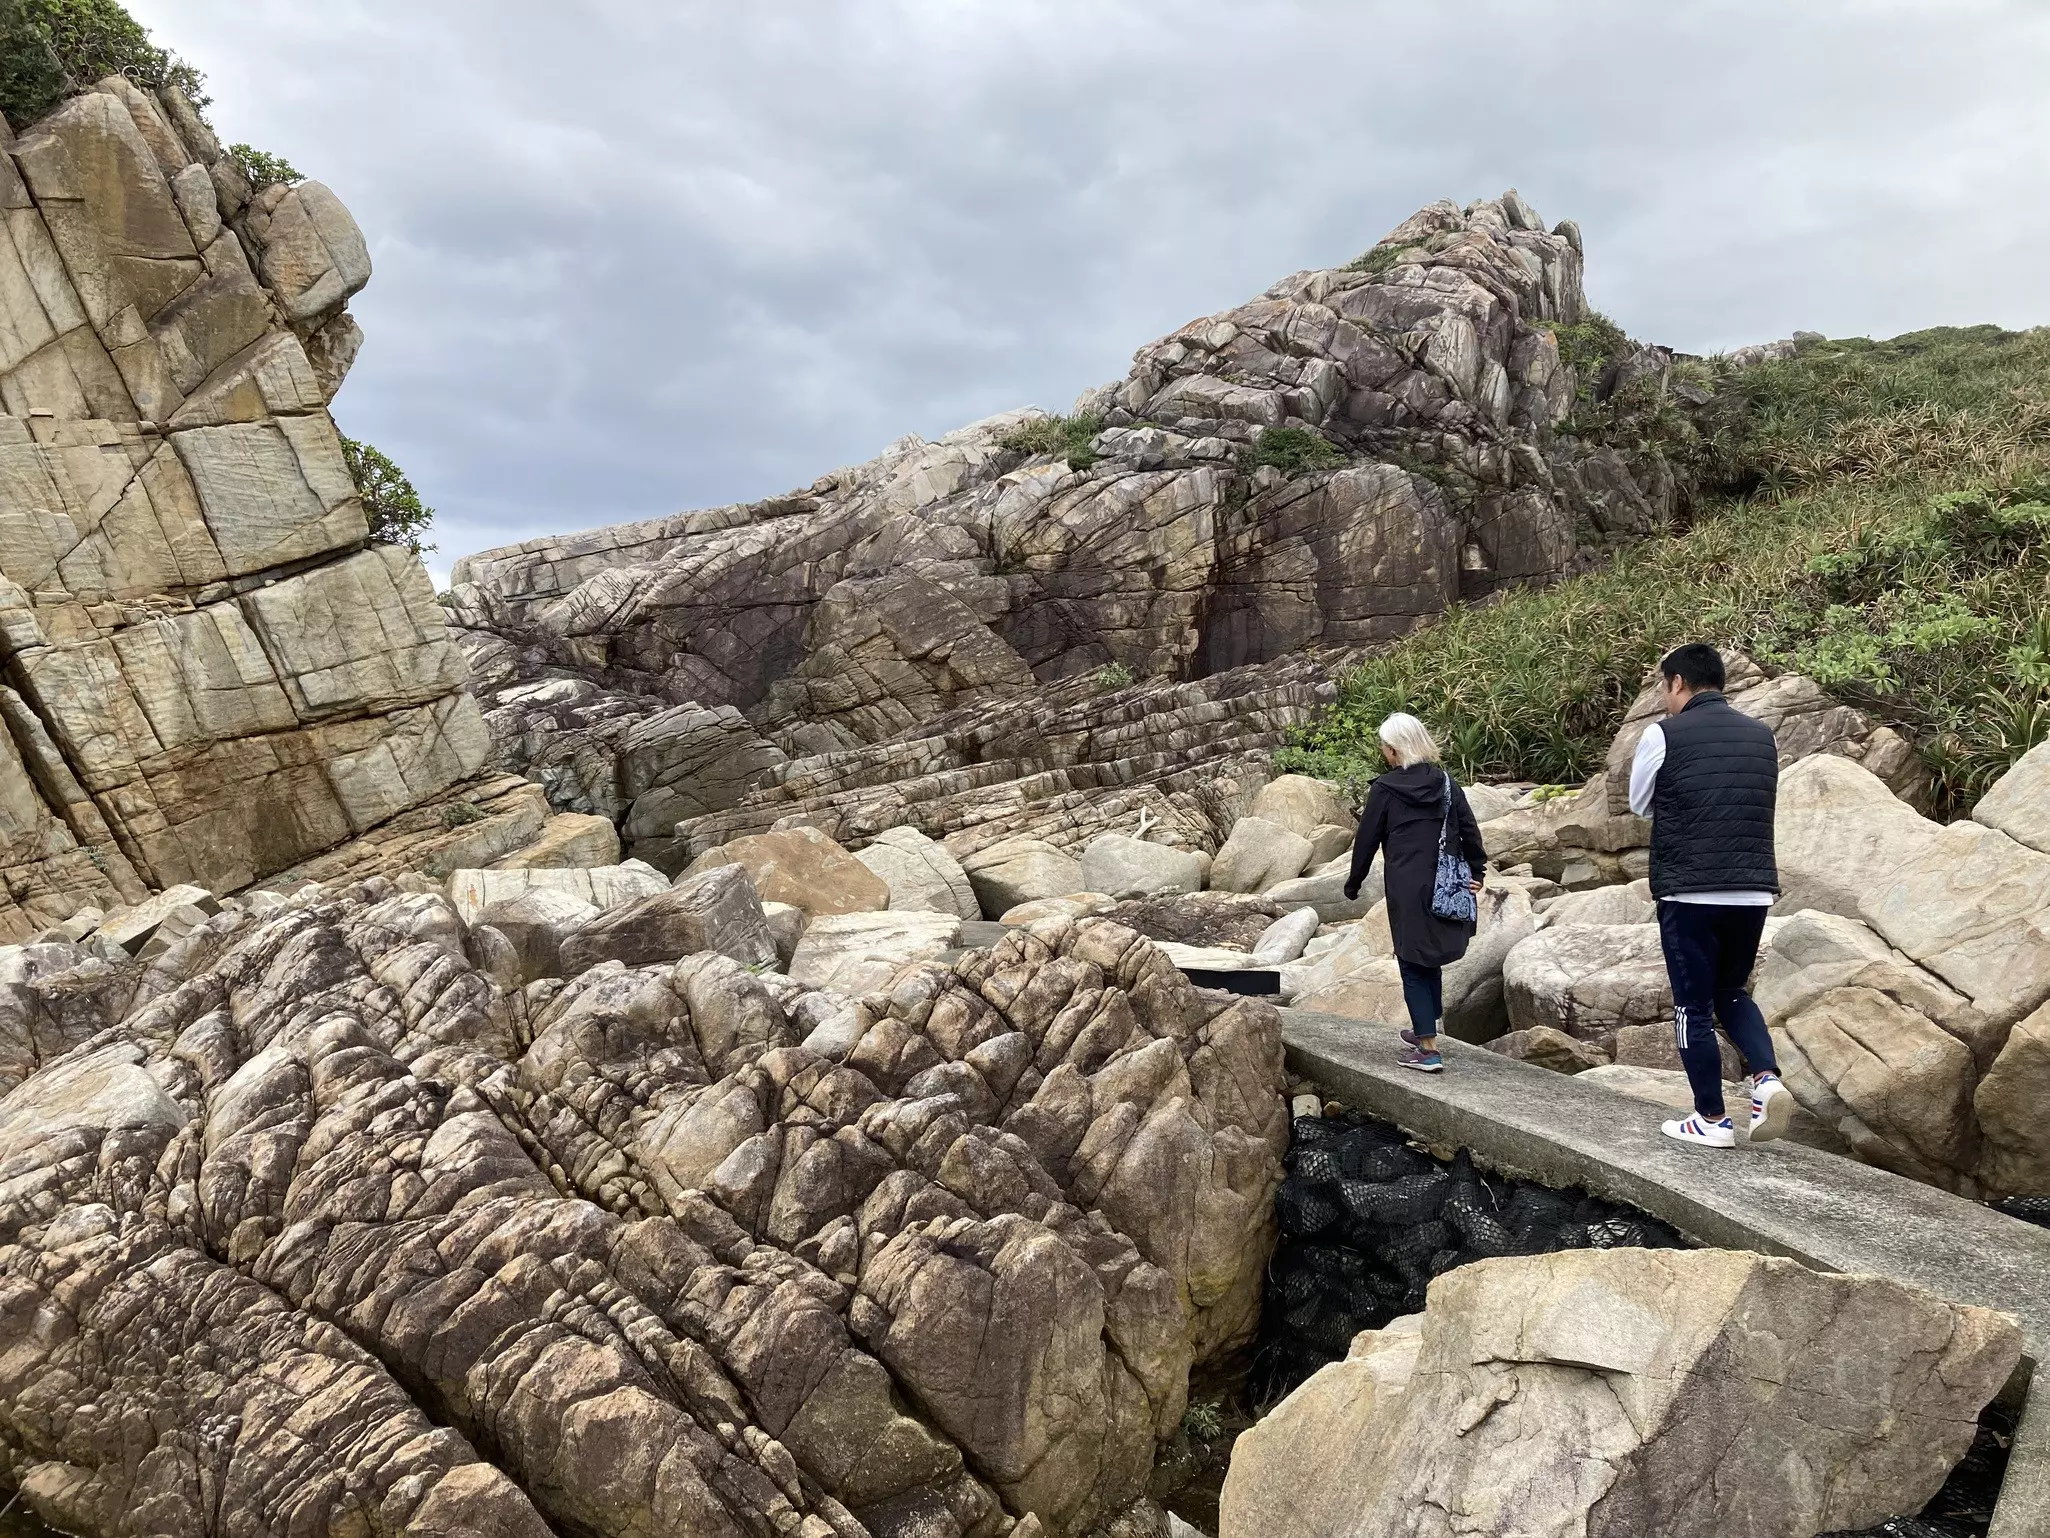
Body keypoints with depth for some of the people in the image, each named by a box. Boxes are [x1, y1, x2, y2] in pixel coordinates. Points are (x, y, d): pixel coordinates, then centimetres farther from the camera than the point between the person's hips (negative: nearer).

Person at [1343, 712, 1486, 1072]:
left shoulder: (1385, 789, -7)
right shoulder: (1446, 782, 5)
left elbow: (1366, 840, -1)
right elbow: (1470, 830, 5)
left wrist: (1353, 885, 9)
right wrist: (1476, 872, 11)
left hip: (1407, 889, -5)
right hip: (1445, 886, 5)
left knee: (1414, 965, 1)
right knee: (1431, 960, 20)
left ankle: (1428, 1050, -2)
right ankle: (1425, 1029, 33)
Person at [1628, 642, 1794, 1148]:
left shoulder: (1664, 735, -6)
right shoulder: (1762, 735, 9)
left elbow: (1640, 806, 7)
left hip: (1689, 894, -5)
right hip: (1755, 892, 5)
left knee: (1693, 1006, 6)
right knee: (1731, 993, 22)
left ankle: (1712, 1120, 11)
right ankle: (1768, 1079, 2)